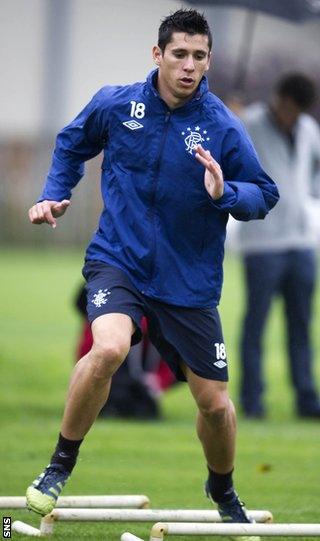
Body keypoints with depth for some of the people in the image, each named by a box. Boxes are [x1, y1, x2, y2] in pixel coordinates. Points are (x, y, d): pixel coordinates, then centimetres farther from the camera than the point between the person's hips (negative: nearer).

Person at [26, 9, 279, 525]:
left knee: (215, 402, 5)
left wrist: (226, 193, -22)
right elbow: (72, 144, 16)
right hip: (118, 260, -1)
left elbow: (265, 195, -3)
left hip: (189, 282, 1)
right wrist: (54, 195, 6)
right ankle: (60, 465, -12)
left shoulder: (223, 128, -10)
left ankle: (222, 491, 38)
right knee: (108, 348, -31)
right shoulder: (115, 104, -5)